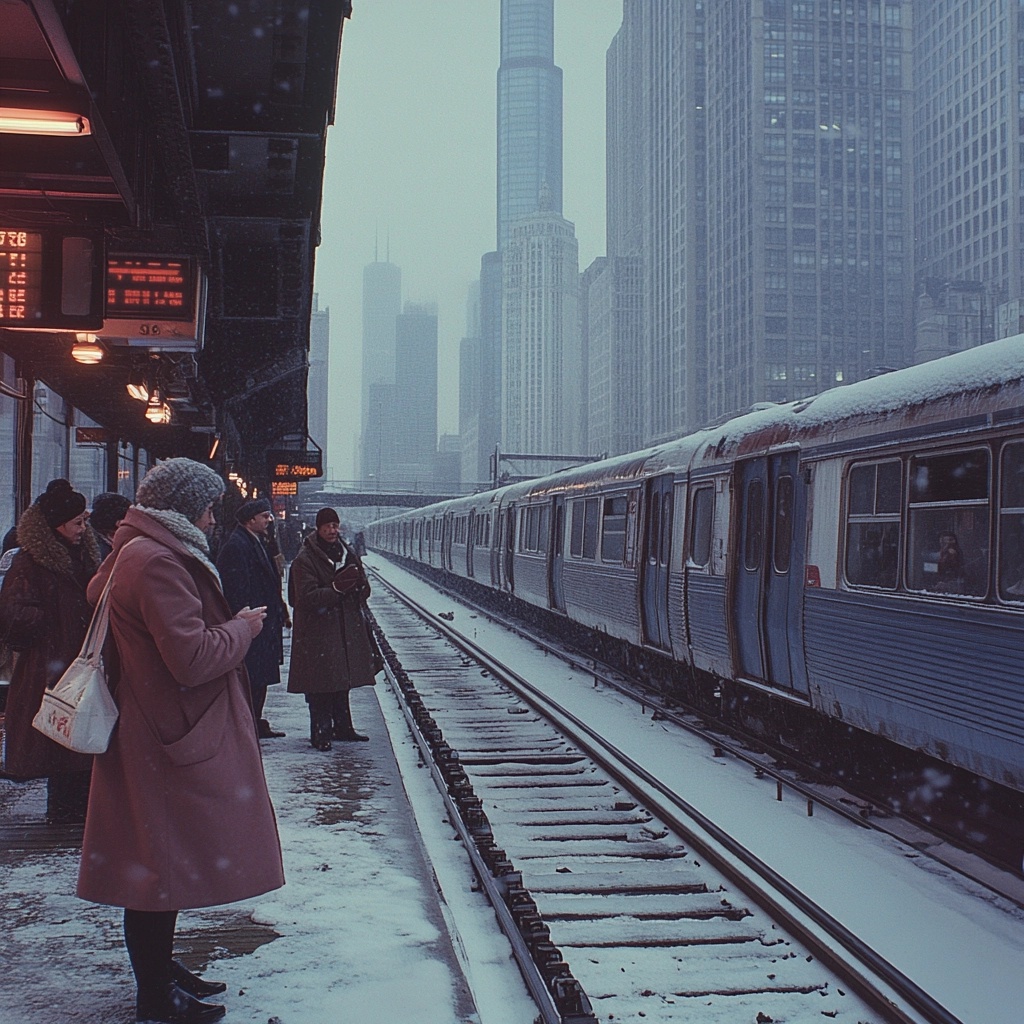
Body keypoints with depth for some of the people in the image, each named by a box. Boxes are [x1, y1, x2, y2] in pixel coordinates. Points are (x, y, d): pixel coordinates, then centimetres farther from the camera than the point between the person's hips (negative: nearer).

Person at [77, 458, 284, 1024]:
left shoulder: (138, 551, 11)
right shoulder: (157, 562, -23)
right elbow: (194, 658, -27)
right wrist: (244, 626, -9)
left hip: (158, 732, 11)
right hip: (168, 738, -11)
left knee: (163, 859, 19)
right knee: (161, 860, 0)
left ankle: (160, 969, 32)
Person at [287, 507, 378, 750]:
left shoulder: (346, 555, 13)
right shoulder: (305, 559, -8)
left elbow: (364, 591, 13)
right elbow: (308, 596, -16)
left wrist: (356, 582, -10)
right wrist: (336, 590, -25)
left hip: (346, 630, 7)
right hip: (317, 632, -6)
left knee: (343, 680, 13)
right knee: (320, 684, -6)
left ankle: (342, 727, 24)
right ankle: (320, 734, 0)